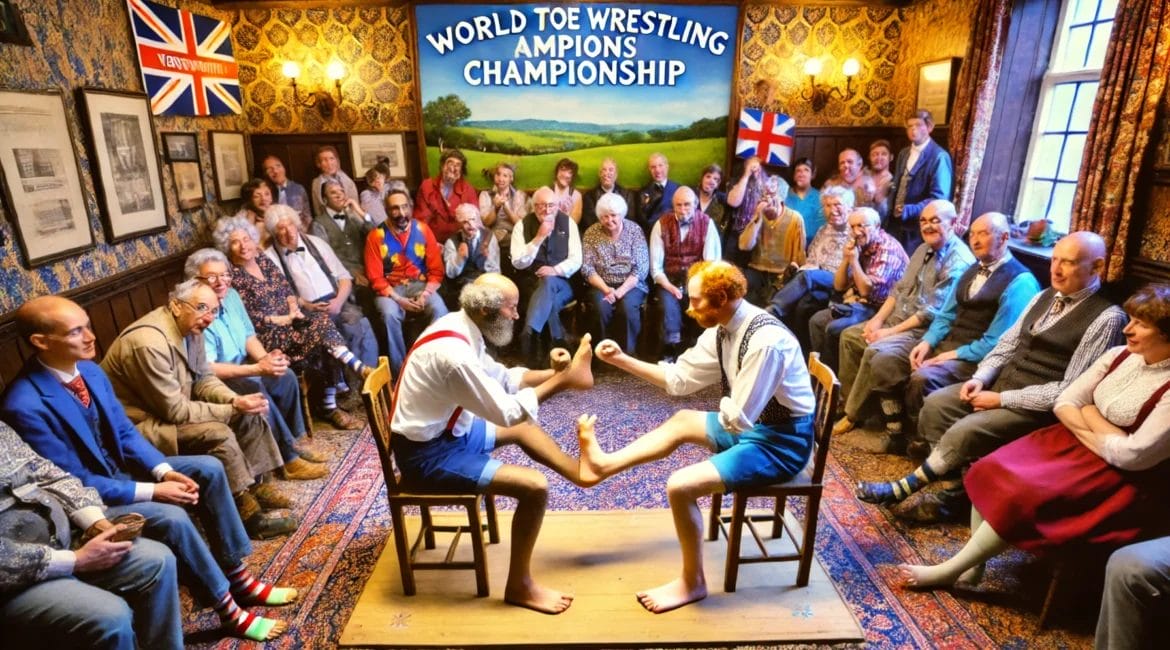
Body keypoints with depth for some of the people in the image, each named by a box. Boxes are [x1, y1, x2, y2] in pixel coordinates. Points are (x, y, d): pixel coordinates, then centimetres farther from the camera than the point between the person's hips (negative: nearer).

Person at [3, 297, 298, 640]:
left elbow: (125, 431, 5)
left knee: (208, 468, -5)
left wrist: (165, 470, -10)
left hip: (121, 468, 8)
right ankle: (228, 609, -10)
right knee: (171, 517, -29)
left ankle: (237, 575, 2)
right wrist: (152, 491, -23)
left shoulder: (89, 370, -2)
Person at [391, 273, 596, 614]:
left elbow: (501, 378, 9)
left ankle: (581, 473, 28)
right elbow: (506, 411, -25)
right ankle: (520, 586, 3)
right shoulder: (453, 354, -32)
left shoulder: (458, 327, -2)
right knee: (535, 486, -15)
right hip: (427, 453, -10)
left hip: (446, 429, 10)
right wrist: (558, 382, -17)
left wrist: (550, 373, -5)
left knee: (524, 427, 19)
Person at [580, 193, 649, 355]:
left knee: (628, 307, -32)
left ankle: (628, 352, -15)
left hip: (631, 285, -1)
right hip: (601, 285, 1)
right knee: (601, 307, -31)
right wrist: (606, 289, -17)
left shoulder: (635, 230, -1)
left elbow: (641, 267, -7)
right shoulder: (591, 233, 2)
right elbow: (587, 268, -3)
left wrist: (620, 291, -18)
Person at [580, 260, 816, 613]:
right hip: (753, 425, 9)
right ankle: (604, 464, 22)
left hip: (781, 443, -9)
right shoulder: (722, 329, -1)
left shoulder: (766, 340, -30)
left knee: (680, 487, -16)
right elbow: (679, 378, 6)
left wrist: (722, 408, -5)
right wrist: (622, 360, 1)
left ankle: (692, 583, 5)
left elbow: (736, 417, -28)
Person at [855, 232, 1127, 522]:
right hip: (1002, 383, 8)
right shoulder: (1044, 296, 10)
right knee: (935, 403, -10)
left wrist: (1001, 399, -18)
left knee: (965, 431, -25)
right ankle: (953, 492, -2)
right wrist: (980, 378, -5)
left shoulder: (1106, 317, -13)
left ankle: (905, 487, -5)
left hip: (1037, 406, -8)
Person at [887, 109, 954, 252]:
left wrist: (909, 210, -25)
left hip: (919, 226, -6)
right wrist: (891, 211, 5)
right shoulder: (903, 154, 14)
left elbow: (939, 198, -15)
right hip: (896, 222, 6)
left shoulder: (939, 157, -9)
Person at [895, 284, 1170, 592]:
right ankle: (971, 566, -6)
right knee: (991, 472, -13)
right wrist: (1097, 429, -15)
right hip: (1073, 442, 7)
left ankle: (950, 570, -11)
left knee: (1022, 495, -25)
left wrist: (1088, 413, -9)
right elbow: (1064, 403, 3)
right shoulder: (1119, 356, 2)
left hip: (1124, 479, -7)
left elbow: (1133, 456, -23)